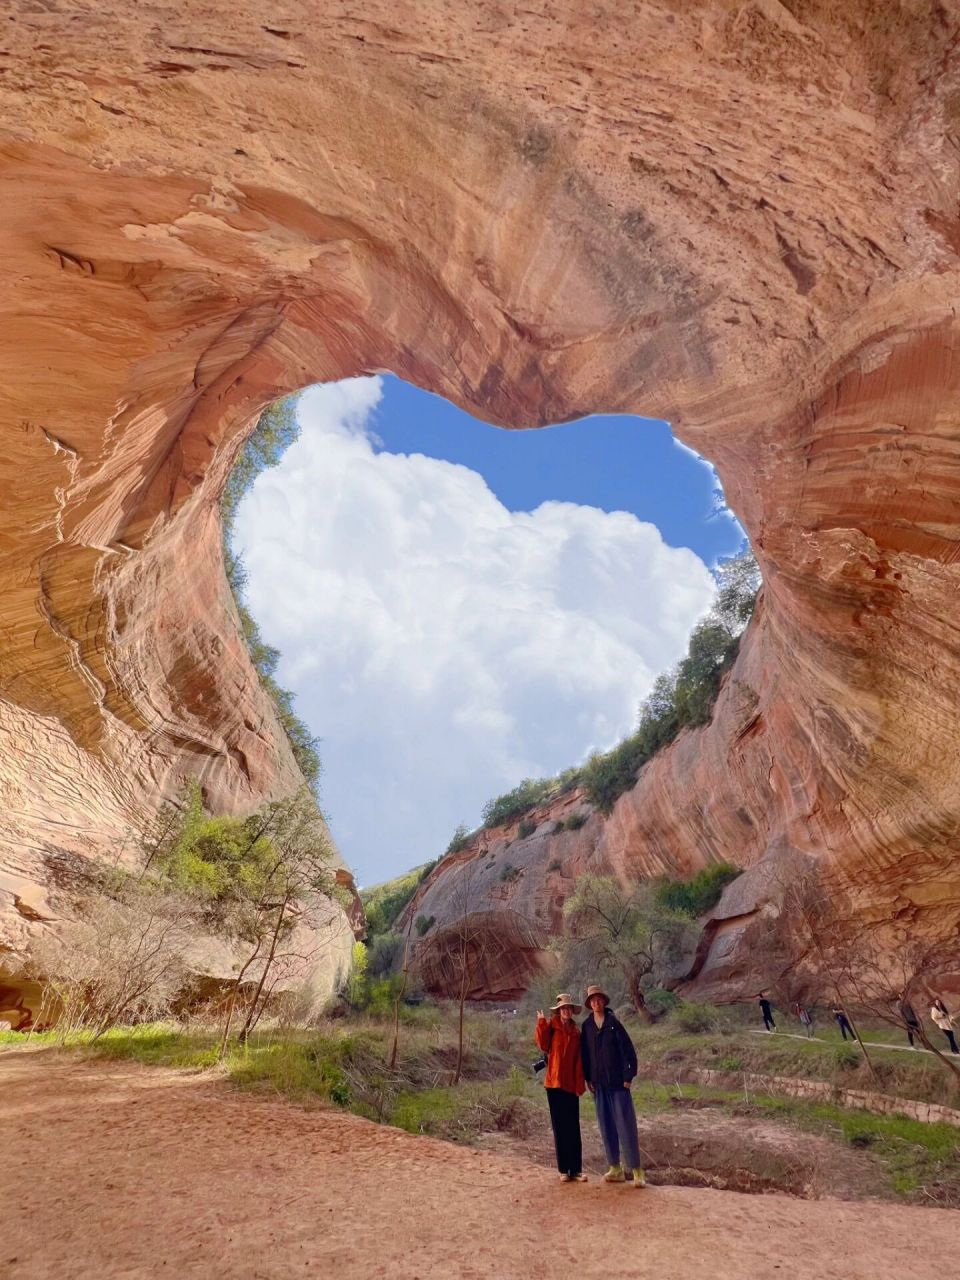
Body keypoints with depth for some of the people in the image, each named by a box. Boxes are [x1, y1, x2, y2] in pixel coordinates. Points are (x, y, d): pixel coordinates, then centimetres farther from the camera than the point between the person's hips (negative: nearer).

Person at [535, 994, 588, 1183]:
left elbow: (579, 1061, 7)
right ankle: (564, 1170, 16)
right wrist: (541, 1024, -27)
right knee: (559, 1127, 7)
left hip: (571, 1084, 3)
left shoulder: (576, 1032, 7)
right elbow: (544, 1045, -19)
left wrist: (580, 1084, 0)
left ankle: (576, 1169, 13)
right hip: (554, 1083, -2)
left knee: (573, 1128, 5)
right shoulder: (552, 1026, -3)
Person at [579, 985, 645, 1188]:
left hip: (618, 1081, -4)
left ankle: (637, 1170, 4)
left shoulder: (614, 1022, -5)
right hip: (599, 1084, 4)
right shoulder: (587, 1026, 4)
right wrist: (588, 1079, 4)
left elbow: (627, 1049, -6)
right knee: (606, 1126, 9)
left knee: (626, 1124, -4)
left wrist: (628, 1076, -9)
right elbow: (585, 1053, 9)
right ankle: (615, 1169, 20)